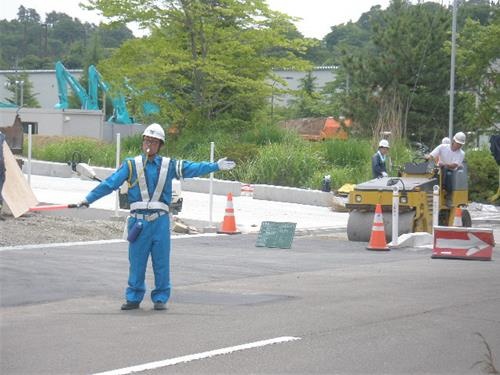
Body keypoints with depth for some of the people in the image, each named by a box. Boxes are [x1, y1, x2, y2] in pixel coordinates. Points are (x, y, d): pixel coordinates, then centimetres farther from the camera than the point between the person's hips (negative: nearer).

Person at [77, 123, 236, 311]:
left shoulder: (168, 165, 9)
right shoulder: (131, 165, 5)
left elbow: (193, 168, 12)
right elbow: (110, 183, 3)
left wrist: (216, 166, 9)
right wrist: (89, 198, 0)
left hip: (160, 220, 1)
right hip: (138, 220, -1)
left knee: (161, 262, 2)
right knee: (136, 261, 4)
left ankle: (160, 298, 12)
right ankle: (134, 298, 14)